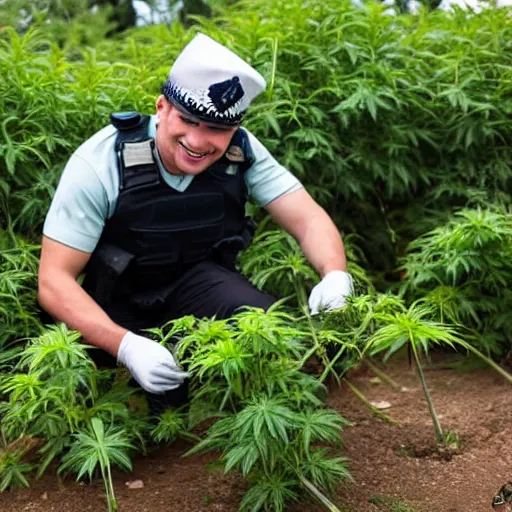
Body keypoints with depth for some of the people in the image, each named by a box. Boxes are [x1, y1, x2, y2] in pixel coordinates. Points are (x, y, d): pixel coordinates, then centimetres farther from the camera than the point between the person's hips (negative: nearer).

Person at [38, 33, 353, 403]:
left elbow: (307, 219, -13)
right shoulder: (100, 163, -26)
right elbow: (55, 280, -27)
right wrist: (126, 345, -44)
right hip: (120, 300, -1)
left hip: (197, 280, 2)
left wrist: (336, 275, -38)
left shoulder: (241, 152, -17)